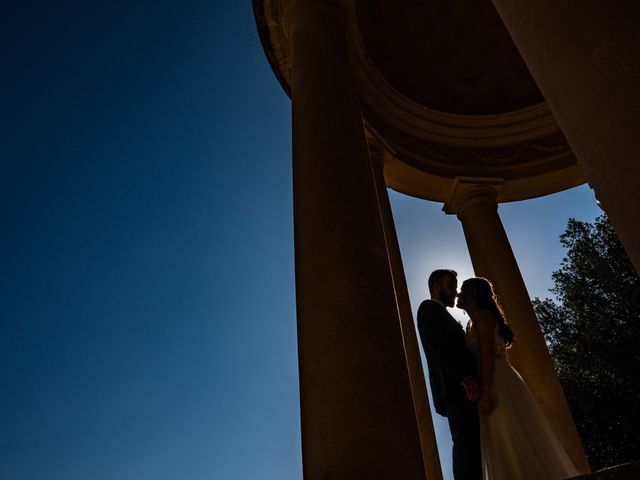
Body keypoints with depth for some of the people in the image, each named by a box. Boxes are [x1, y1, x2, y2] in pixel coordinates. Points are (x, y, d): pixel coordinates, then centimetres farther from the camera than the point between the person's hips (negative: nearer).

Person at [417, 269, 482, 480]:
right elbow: (438, 345, -11)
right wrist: (466, 376, -21)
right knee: (467, 442, -19)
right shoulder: (429, 308, 4)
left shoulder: (441, 315, 33)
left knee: (474, 445, 0)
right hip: (455, 387, -9)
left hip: (460, 387, 9)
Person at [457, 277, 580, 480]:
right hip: (495, 388, 9)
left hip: (498, 387, -9)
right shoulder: (474, 322, 23)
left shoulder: (481, 315, -4)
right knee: (505, 451, 7)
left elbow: (488, 354, -16)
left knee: (512, 446, -9)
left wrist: (485, 393, -23)